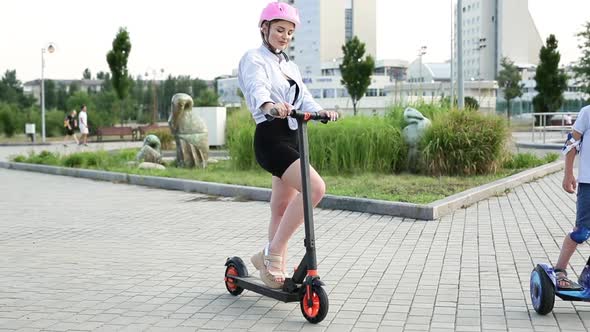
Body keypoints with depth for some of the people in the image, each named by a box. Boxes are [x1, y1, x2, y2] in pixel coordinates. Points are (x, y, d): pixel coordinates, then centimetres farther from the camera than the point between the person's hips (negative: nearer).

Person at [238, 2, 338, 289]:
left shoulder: (290, 67, 22)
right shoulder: (254, 59, -2)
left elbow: (304, 99, 9)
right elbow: (256, 87, -24)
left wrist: (320, 111, -14)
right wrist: (269, 105, -46)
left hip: (292, 138, 8)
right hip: (270, 137, -8)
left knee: (282, 208, 11)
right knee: (315, 188, -23)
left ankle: (272, 262, 23)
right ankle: (273, 252, -16)